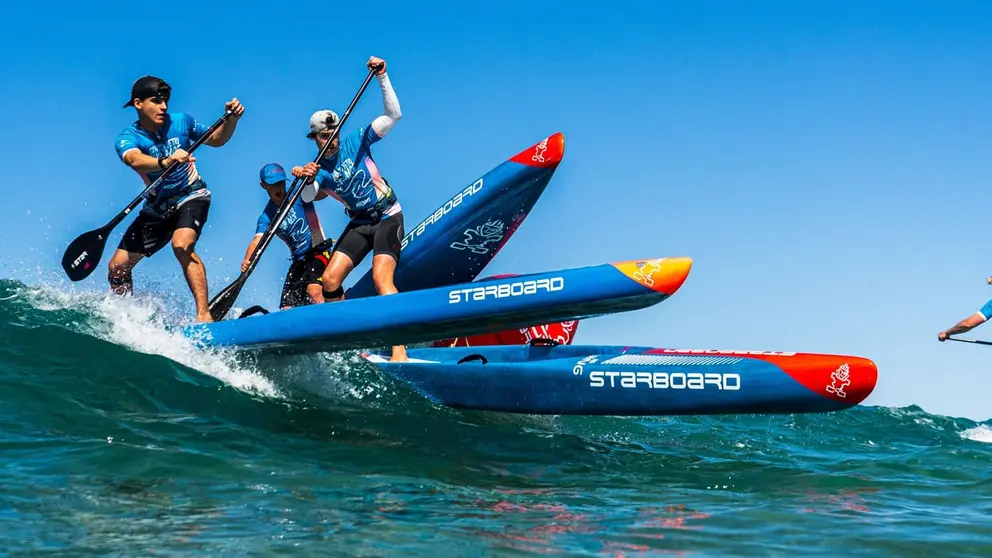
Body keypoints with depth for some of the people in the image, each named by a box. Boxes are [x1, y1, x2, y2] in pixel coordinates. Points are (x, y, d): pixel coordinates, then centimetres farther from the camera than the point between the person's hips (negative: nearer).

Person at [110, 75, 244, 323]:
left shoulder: (180, 122, -7)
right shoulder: (127, 138, -14)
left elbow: (216, 139, 9)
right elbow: (135, 160, -38)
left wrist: (231, 119, -11)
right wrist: (165, 162, -58)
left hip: (191, 196, -2)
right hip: (157, 206, 2)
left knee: (181, 246, -31)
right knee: (118, 266, 2)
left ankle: (204, 314, -34)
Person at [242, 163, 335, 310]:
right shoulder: (267, 217, 0)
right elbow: (257, 241, -16)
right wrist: (247, 261, -38)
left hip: (319, 252, -5)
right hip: (299, 261, 5)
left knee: (314, 291, -30)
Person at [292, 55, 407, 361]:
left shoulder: (356, 141, -5)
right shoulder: (318, 170, -1)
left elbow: (393, 115, -11)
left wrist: (382, 77, -20)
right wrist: (302, 178, -43)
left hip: (388, 217, -4)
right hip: (359, 224, 4)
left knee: (381, 278, -23)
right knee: (330, 279, -6)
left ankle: (399, 350, -30)